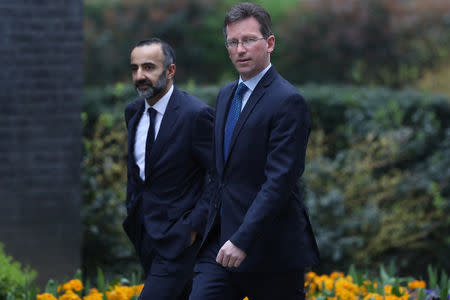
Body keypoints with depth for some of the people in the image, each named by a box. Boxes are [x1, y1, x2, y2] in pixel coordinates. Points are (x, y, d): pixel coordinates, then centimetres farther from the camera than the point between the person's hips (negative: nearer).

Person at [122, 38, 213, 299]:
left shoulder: (196, 114, -16)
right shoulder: (133, 112, 8)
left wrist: (194, 225, -18)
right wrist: (133, 212, 16)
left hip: (179, 237, -8)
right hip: (145, 233, 8)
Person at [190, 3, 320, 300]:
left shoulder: (288, 102, -13)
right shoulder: (227, 95, 15)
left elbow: (280, 180, -20)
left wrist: (243, 240, -25)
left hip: (270, 250, -7)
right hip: (220, 242, 7)